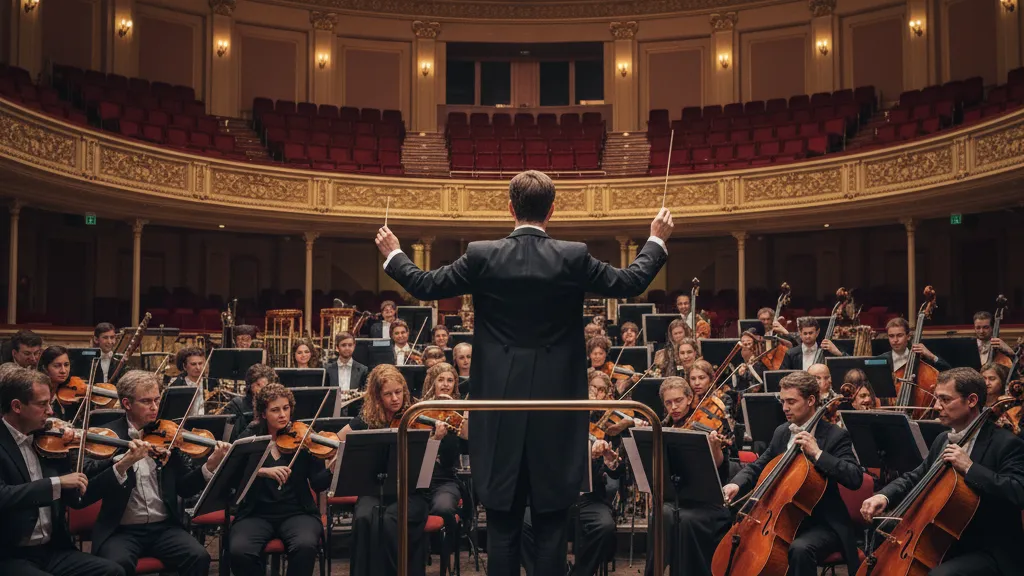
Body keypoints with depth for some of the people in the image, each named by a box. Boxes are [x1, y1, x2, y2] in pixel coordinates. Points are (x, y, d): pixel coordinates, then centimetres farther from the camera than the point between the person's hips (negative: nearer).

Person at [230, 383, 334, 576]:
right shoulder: (250, 437, 4)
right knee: (239, 551, -28)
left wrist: (332, 468, -24)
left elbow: (318, 484, -4)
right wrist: (263, 471, -27)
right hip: (257, 514, 1)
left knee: (305, 546, -32)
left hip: (297, 512, 0)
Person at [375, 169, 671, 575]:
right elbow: (631, 283, 4)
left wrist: (393, 255, 22)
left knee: (502, 521, 9)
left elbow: (424, 286, 3)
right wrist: (657, 240, 21)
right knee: (551, 522, 8)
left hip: (500, 404, 1)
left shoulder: (482, 256, -6)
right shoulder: (573, 257, -7)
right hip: (555, 404, 0)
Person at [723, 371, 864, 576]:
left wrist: (817, 453, -27)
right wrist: (737, 484, -7)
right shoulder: (781, 432, 9)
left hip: (823, 524, -6)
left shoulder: (835, 435, -10)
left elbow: (855, 479, -21)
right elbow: (758, 467, 14)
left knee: (800, 549, -35)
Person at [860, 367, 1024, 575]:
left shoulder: (1006, 443, -12)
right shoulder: (942, 441, 12)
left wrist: (970, 468, -27)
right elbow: (915, 478, 16)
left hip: (990, 552, -8)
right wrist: (884, 495, -4)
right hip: (945, 544, 8)